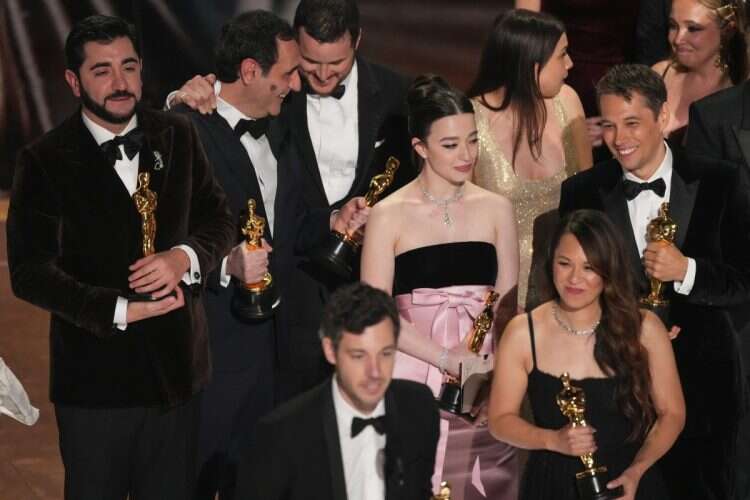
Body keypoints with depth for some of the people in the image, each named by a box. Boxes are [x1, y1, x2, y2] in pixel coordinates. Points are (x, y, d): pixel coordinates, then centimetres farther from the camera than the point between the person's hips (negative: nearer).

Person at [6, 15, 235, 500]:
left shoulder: (178, 137, 3)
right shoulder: (46, 160, -9)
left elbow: (219, 220, 10)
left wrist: (185, 257, -13)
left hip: (176, 368, 3)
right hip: (94, 377, -3)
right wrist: (121, 310, -23)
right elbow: (29, 273, -13)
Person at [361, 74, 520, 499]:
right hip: (411, 378, -2)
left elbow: (508, 305, 7)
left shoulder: (496, 209, 8)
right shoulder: (389, 215, 0)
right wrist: (446, 358, -15)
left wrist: (494, 366, -10)